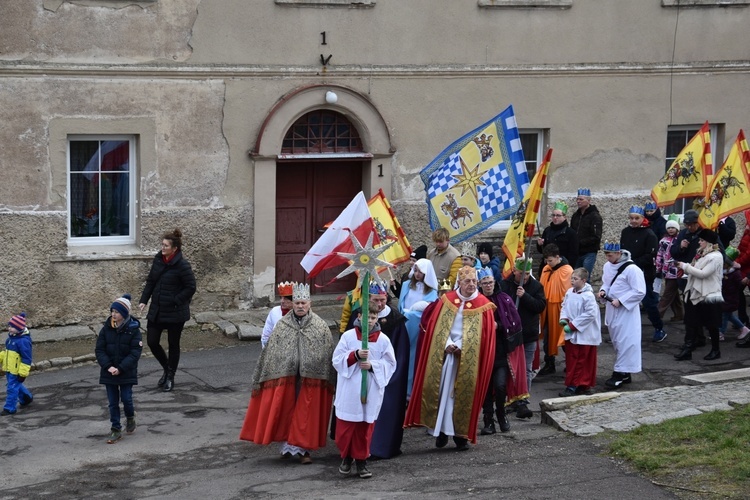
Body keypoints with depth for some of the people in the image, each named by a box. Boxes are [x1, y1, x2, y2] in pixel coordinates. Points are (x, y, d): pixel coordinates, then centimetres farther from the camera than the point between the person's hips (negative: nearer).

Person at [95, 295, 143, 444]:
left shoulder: (133, 329, -10)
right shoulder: (106, 329, -3)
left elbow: (135, 353, -13)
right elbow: (99, 350, -3)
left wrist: (120, 368, -21)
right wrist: (108, 366, -17)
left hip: (127, 372, -2)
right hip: (109, 372, 2)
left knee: (126, 398, -2)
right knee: (113, 402, 5)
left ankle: (130, 417, 29)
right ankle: (115, 430, 14)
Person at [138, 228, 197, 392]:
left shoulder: (182, 265, -17)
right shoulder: (158, 259, 2)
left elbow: (191, 287, -14)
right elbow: (150, 281, 11)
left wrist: (175, 301, -16)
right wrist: (144, 300, 2)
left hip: (175, 313, -6)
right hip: (156, 311, 6)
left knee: (173, 345, 8)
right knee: (152, 342, 5)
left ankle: (170, 377, 23)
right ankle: (167, 369, 29)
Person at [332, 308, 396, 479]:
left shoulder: (383, 340, 1)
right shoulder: (348, 336, -1)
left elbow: (390, 364, 1)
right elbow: (337, 359, -4)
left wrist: (372, 366, -14)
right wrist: (356, 355, -18)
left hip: (371, 390, 0)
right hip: (349, 389, 0)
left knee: (365, 426, 4)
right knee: (345, 425, 3)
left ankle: (361, 460, 16)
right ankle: (346, 456, 23)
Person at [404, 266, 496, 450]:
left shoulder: (483, 304, 1)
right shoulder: (447, 300, 6)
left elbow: (485, 334, -3)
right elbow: (436, 325, 3)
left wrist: (461, 347, -11)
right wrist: (448, 345, -11)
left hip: (468, 359, -1)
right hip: (444, 354, 1)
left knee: (463, 394, -1)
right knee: (442, 391, -2)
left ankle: (461, 434, 5)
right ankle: (441, 431, 6)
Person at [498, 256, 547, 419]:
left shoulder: (536, 286, 2)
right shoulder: (505, 285, -2)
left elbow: (540, 306, -8)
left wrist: (524, 296, -19)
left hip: (529, 335, 1)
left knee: (526, 370, 1)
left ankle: (522, 403, 3)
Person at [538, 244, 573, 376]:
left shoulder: (567, 271, -14)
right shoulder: (546, 269, 7)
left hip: (559, 310, -6)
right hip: (546, 310, 7)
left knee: (564, 337, 6)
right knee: (547, 337, 12)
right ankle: (549, 365, 23)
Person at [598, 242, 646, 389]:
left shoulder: (632, 269, -19)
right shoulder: (607, 266, 6)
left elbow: (640, 292, -18)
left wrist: (620, 301, -20)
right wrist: (603, 291, 0)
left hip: (626, 312, -8)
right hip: (611, 311, 8)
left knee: (624, 342, -7)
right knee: (616, 342, 15)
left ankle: (621, 373, -4)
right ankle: (623, 374, 25)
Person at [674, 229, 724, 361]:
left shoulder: (716, 257, -13)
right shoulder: (701, 254, 13)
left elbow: (703, 273, -21)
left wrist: (685, 266, -15)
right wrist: (684, 269, 0)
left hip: (709, 296, -8)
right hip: (695, 294, 8)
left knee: (711, 325, 4)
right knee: (691, 323, 4)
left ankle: (715, 351, 17)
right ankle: (687, 350, 4)